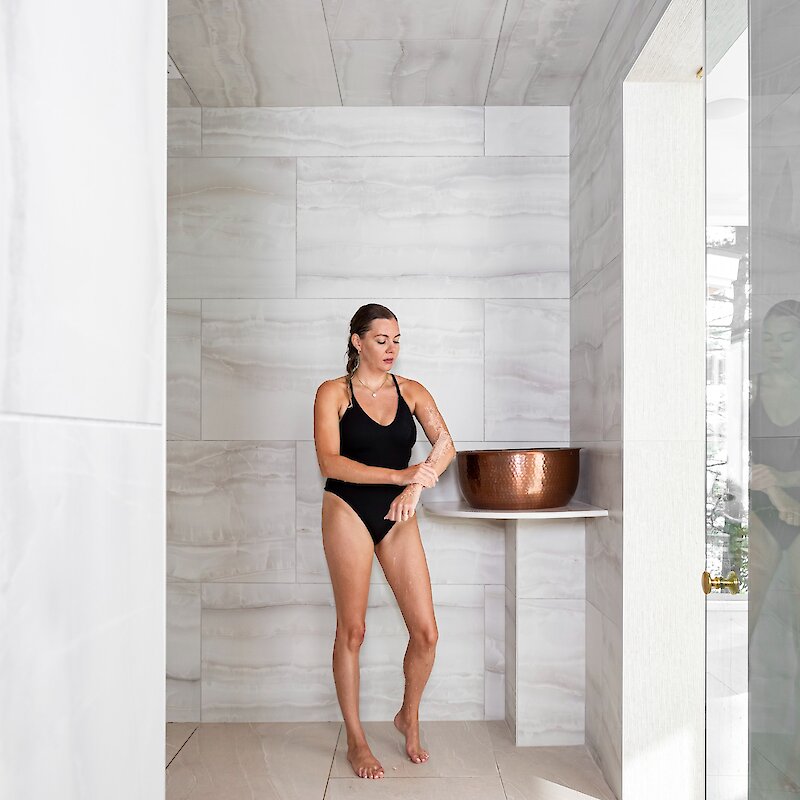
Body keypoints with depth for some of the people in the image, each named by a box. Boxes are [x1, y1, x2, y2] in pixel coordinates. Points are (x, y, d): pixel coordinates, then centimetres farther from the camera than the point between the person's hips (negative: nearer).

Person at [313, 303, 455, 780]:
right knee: (352, 629, 4)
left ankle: (409, 718, 29)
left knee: (426, 632, 1)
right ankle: (356, 740, 22)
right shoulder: (333, 393, -3)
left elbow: (445, 445, -7)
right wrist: (399, 475, -23)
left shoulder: (411, 392, 6)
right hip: (349, 512, -3)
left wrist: (415, 487, -24)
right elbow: (330, 462, -15)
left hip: (398, 517, 3)